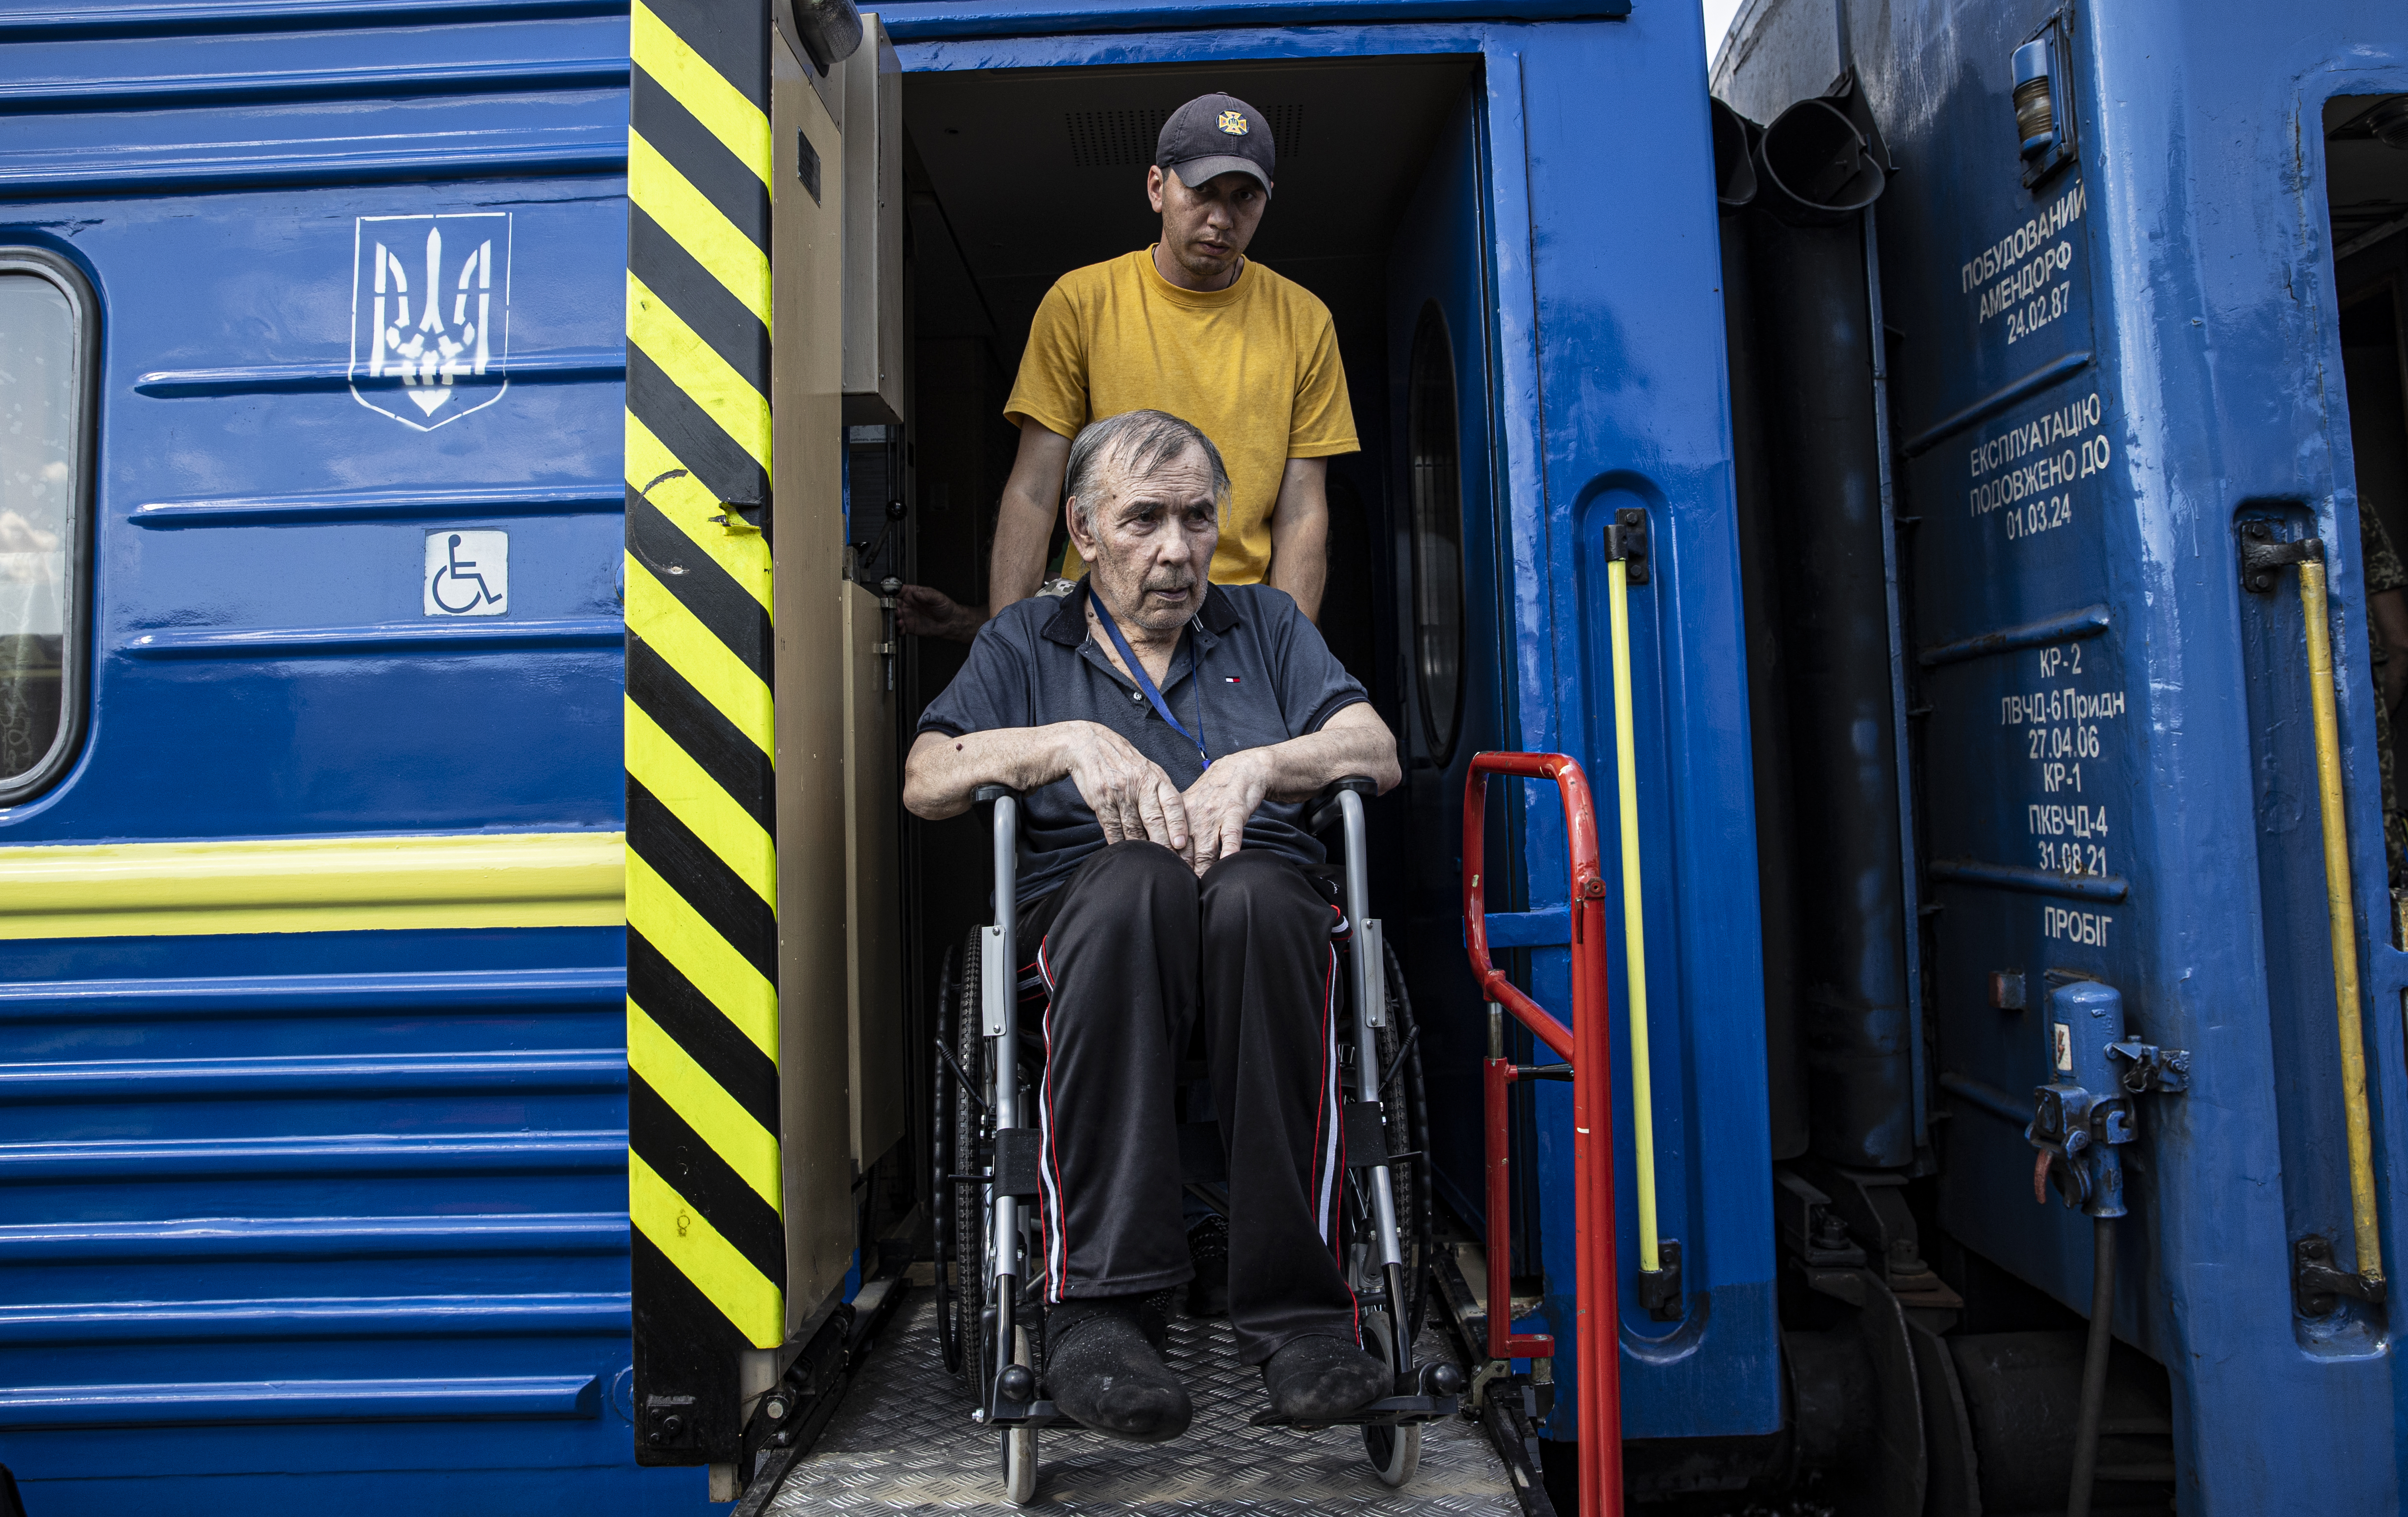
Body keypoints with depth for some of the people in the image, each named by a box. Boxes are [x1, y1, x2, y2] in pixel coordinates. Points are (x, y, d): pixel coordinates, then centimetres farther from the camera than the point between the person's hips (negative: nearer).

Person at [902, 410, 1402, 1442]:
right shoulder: (1024, 641, 23)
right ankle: (1100, 1307, -39)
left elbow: (1378, 753, 11)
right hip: (1090, 916, -1)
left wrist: (1255, 765, -8)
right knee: (1139, 877, -37)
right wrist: (1068, 743, -6)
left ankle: (1296, 1310, -36)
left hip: (1266, 902, 1)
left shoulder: (1267, 623, 26)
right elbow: (925, 784, 8)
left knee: (1252, 891, -36)